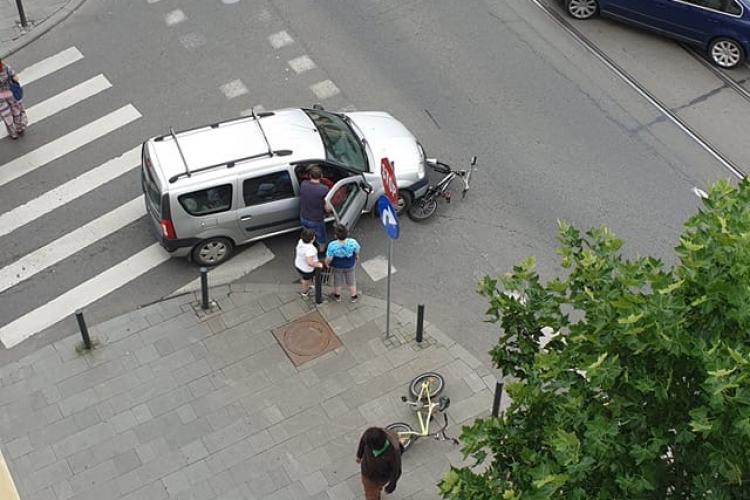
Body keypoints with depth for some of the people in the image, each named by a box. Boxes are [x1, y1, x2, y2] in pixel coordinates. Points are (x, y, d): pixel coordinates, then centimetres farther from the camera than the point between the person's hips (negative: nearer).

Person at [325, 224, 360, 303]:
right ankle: (354, 297, 48)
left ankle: (337, 296, 52)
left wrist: (326, 263, 0)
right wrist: (357, 256, 11)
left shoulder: (332, 246, -39)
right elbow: (357, 252, -13)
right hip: (350, 266, 1)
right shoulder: (352, 242, -35)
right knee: (351, 281, 27)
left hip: (337, 266, -1)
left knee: (337, 280, 28)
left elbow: (328, 259, -24)